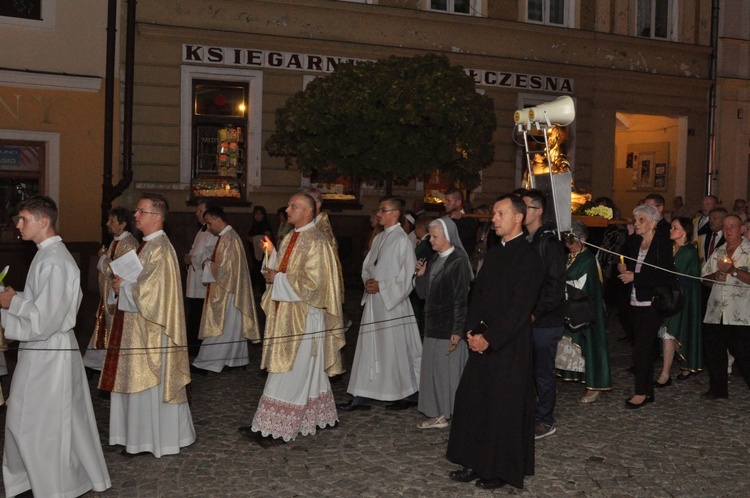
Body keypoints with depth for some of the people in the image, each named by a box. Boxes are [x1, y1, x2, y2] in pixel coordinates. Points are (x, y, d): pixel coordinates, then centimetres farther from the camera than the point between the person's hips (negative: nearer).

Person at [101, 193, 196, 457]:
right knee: (135, 381, 14)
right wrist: (120, 284, 1)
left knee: (150, 382, 0)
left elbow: (149, 291, -24)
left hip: (150, 328, -10)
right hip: (135, 326, 10)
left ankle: (152, 439, 12)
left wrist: (122, 286, -10)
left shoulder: (160, 249, -17)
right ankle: (138, 435, 25)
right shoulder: (146, 245, 13)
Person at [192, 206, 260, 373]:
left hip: (225, 292, -10)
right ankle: (238, 359, 20)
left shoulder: (228, 239, -19)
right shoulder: (227, 236, 12)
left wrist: (207, 266, -8)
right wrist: (210, 263, 4)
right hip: (228, 290, 10)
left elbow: (223, 267, -23)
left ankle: (206, 363, 1)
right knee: (233, 327, 14)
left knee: (218, 328, -4)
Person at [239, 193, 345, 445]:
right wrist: (271, 274, 0)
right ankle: (319, 416, 23)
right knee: (306, 371, 14)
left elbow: (312, 282, -21)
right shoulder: (290, 239, 13)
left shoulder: (316, 242, -14)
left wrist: (279, 278, -15)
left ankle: (276, 428, -1)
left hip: (302, 317, -9)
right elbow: (278, 269, 22)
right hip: (285, 314, 9)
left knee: (291, 371, -5)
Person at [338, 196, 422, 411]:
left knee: (396, 349, 1)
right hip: (373, 301, 8)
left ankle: (409, 395, 18)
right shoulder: (379, 238, 12)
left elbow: (407, 276, -15)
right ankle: (362, 397, 13)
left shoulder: (401, 240, -12)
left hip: (392, 303, -8)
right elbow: (367, 266, 19)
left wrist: (381, 286, -14)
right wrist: (368, 281, -2)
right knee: (368, 348, 8)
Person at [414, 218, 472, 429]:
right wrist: (421, 275, -3)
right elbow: (424, 293, 15)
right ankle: (439, 415, 19)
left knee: (449, 370, -1)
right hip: (434, 326, 8)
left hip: (450, 329, -8)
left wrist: (458, 330, -18)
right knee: (434, 369, 11)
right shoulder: (434, 260, 12)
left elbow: (461, 299, -15)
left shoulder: (458, 262, -12)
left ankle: (455, 413, 9)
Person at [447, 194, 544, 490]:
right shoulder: (494, 253, 12)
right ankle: (475, 464, 22)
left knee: (504, 409, 3)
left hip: (510, 346, -8)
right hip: (482, 341, 8)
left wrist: (489, 339, -16)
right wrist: (472, 330, -1)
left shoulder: (529, 258, -13)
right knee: (471, 401, 9)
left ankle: (502, 470, 17)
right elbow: (478, 293, 13)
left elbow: (519, 308, -17)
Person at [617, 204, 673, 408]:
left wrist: (635, 277, -18)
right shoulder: (632, 242, 8)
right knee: (645, 347, 11)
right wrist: (623, 269, -3)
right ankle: (648, 391, 19)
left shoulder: (663, 244, -10)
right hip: (636, 303, 6)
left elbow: (664, 277, -16)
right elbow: (626, 267, 21)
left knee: (641, 347, -8)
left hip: (654, 303, -6)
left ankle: (641, 393, 2)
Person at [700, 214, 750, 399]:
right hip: (715, 313, 6)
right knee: (712, 351, 9)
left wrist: (734, 271, -23)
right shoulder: (717, 253, 17)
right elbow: (704, 276, 18)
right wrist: (715, 276, -2)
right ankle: (718, 388, 23)